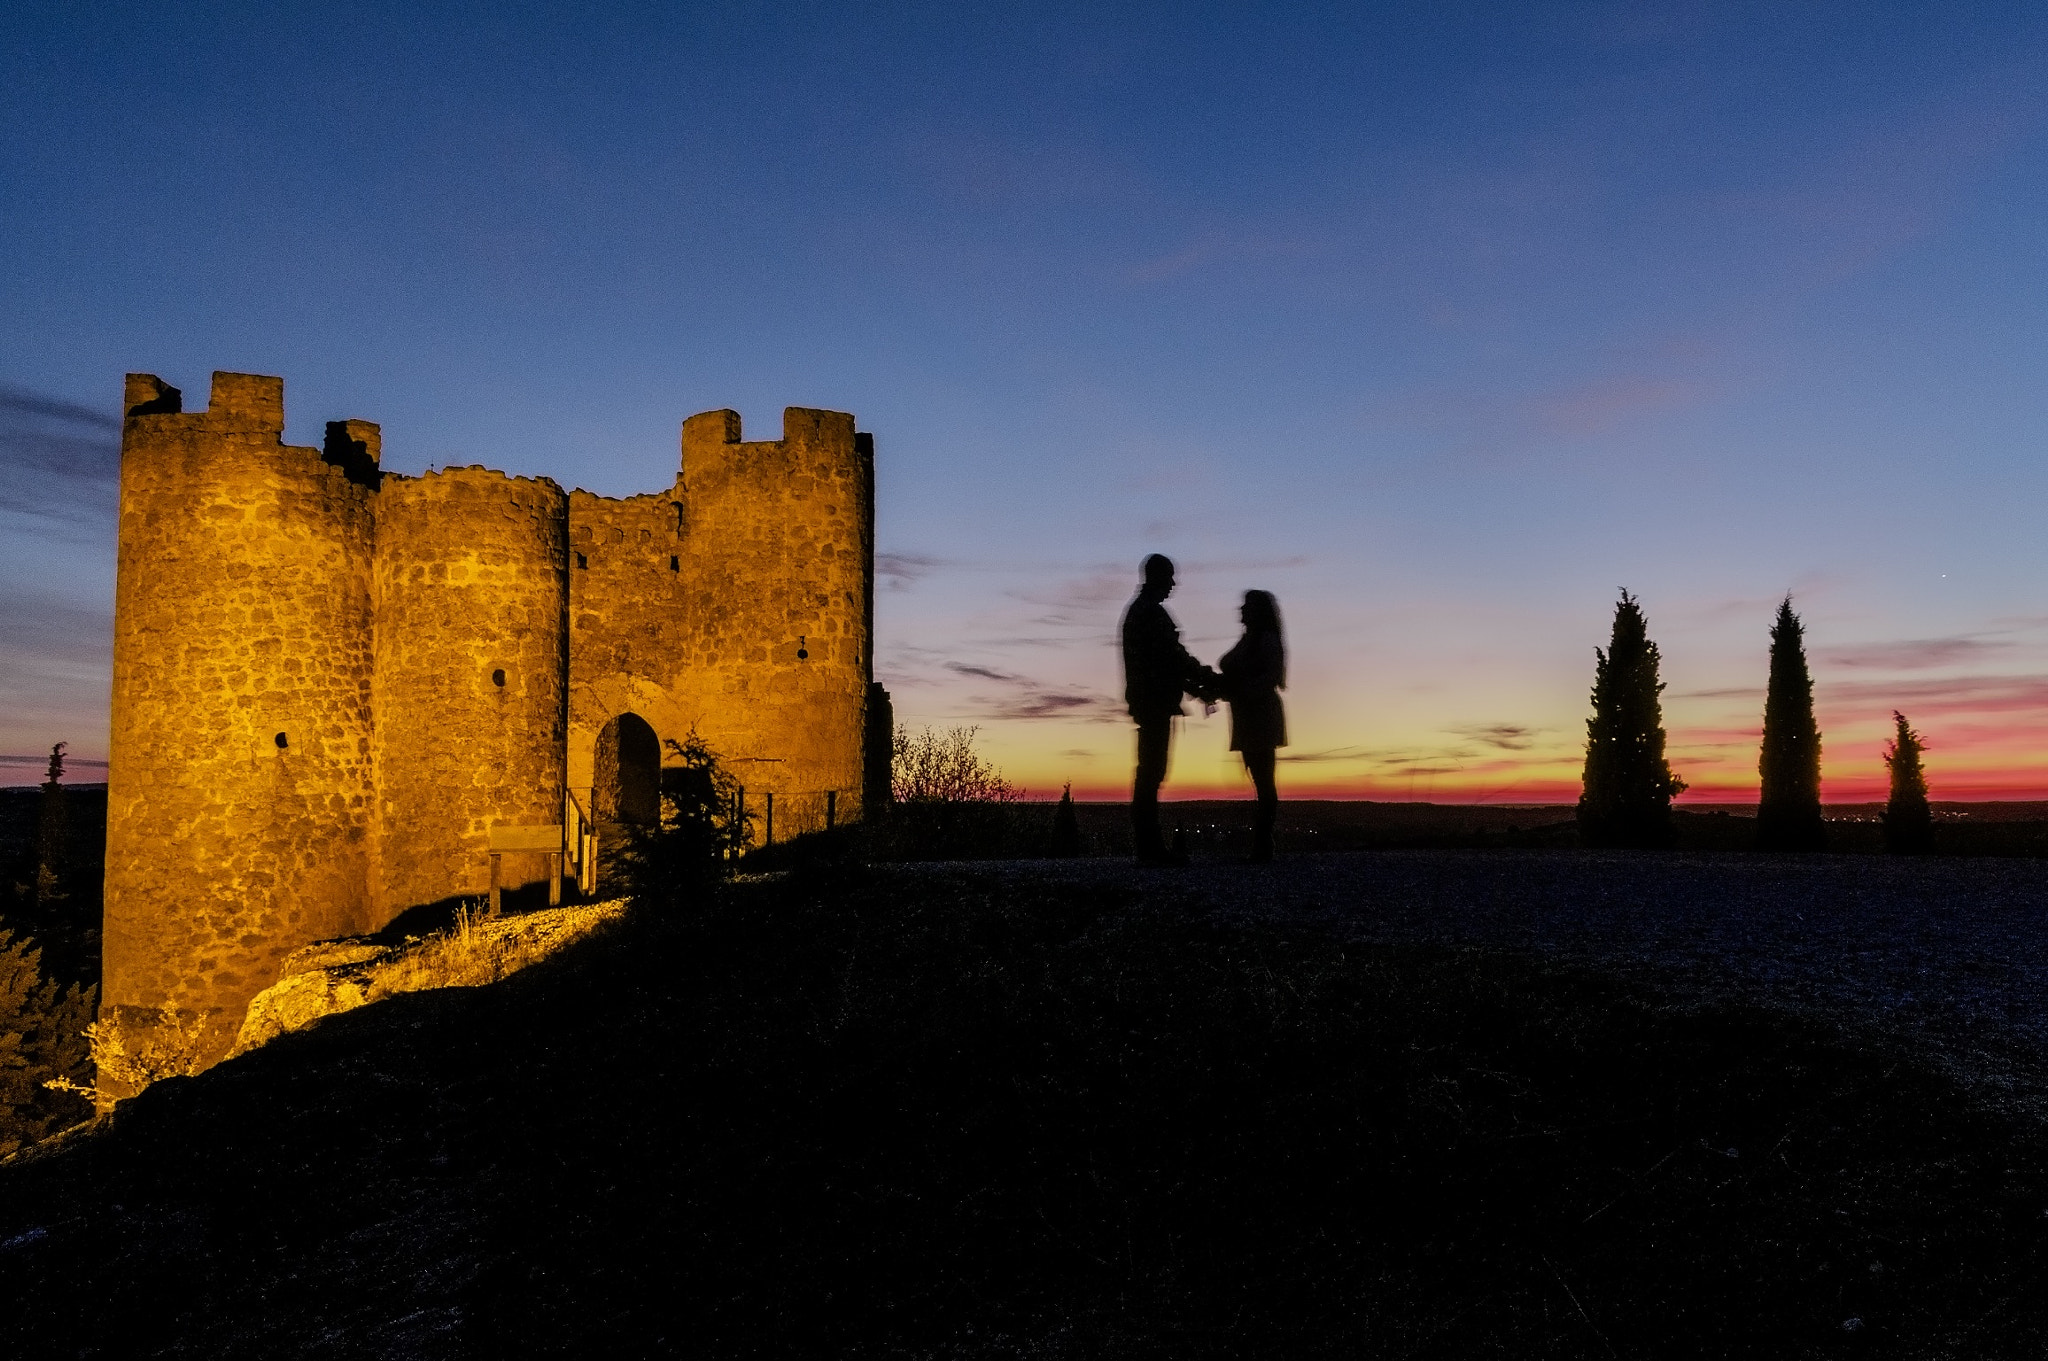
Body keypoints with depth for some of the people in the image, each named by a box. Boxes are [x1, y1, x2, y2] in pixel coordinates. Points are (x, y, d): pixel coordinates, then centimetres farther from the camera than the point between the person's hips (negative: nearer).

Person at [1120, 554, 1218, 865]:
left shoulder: (1138, 609, 21)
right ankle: (1151, 848, -10)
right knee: (1151, 772, -10)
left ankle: (1149, 847, 10)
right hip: (1156, 702, -10)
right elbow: (1173, 654, -15)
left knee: (1150, 772, 9)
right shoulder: (1152, 612, -11)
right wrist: (1208, 679, -4)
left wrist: (1194, 686, 19)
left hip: (1146, 700, 10)